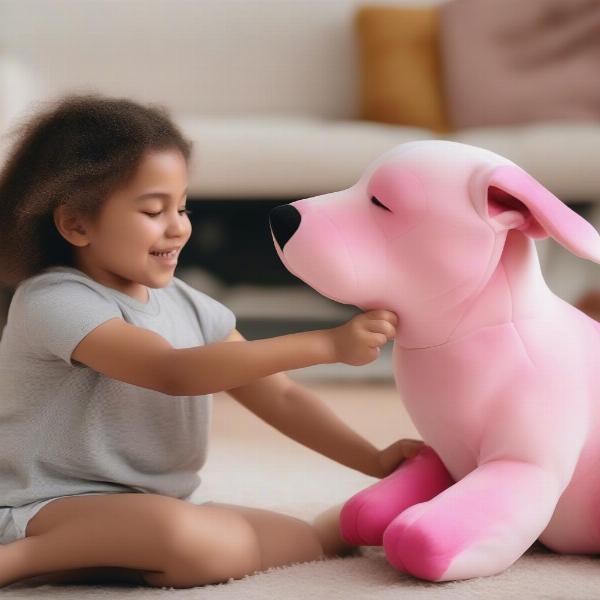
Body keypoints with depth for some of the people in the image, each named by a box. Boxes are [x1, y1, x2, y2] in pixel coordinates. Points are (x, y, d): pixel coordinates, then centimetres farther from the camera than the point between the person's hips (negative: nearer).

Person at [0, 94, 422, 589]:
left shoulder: (189, 306, 7)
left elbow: (279, 396, 8)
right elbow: (174, 373, -29)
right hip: (52, 509, -7)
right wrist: (327, 344, -33)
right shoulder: (54, 302, -17)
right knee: (189, 538, -37)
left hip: (159, 509, 7)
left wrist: (374, 461, -5)